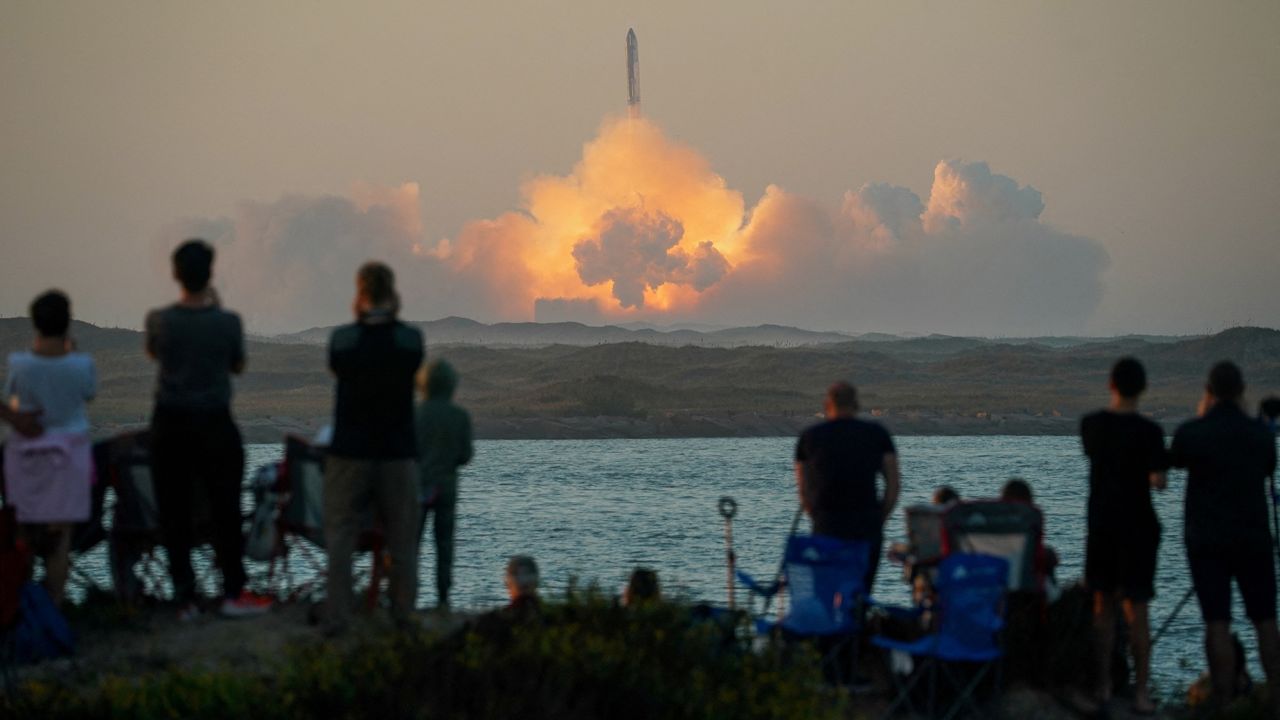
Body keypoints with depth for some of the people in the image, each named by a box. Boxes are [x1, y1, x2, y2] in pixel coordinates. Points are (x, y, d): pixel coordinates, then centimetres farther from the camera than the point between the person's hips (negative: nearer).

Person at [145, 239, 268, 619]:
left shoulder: (159, 320, -10)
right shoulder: (228, 321, -13)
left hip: (170, 423, 1)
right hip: (214, 424, -1)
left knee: (174, 512, 7)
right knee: (224, 509, 9)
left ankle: (185, 597, 8)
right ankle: (233, 593, 12)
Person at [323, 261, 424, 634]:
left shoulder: (342, 338, -9)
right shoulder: (411, 340, -7)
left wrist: (361, 319, 6)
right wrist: (392, 317, 6)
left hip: (349, 453, -1)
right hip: (398, 454, 1)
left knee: (340, 538, 5)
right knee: (402, 543, 10)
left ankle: (337, 618, 1)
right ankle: (403, 617, 11)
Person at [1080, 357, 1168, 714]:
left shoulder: (1090, 424, 0)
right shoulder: (1148, 431, -14)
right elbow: (1157, 481, -20)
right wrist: (1157, 472, 2)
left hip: (1100, 524, 3)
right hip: (1137, 526, -3)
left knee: (1103, 604, 13)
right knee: (1136, 609, 0)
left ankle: (1103, 685, 15)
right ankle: (1141, 693, 1)